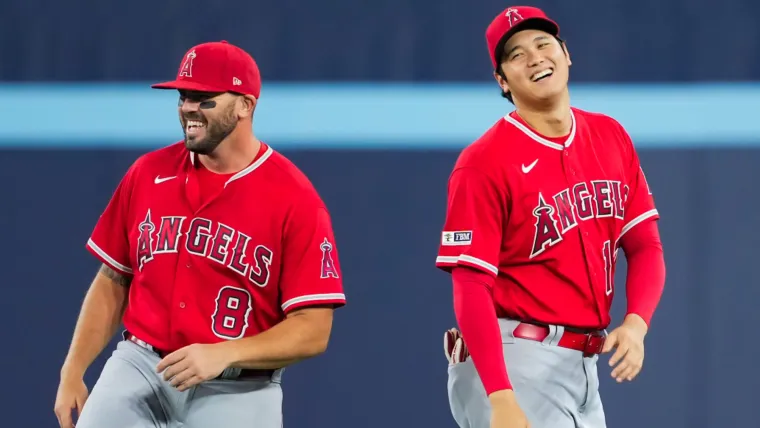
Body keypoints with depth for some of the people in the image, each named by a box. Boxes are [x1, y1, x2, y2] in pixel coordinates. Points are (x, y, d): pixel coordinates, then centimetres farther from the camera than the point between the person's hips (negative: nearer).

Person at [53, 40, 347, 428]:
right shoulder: (147, 174, 6)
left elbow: (313, 330, -11)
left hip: (239, 389, -3)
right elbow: (112, 282, 15)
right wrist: (72, 372, 5)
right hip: (140, 367, 3)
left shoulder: (296, 200, -7)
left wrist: (223, 355, -24)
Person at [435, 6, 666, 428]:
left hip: (584, 365, 7)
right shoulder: (485, 162, -11)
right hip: (511, 361, -7)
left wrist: (636, 323, -11)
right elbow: (471, 287, -16)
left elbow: (645, 245, 10)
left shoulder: (612, 138, 9)